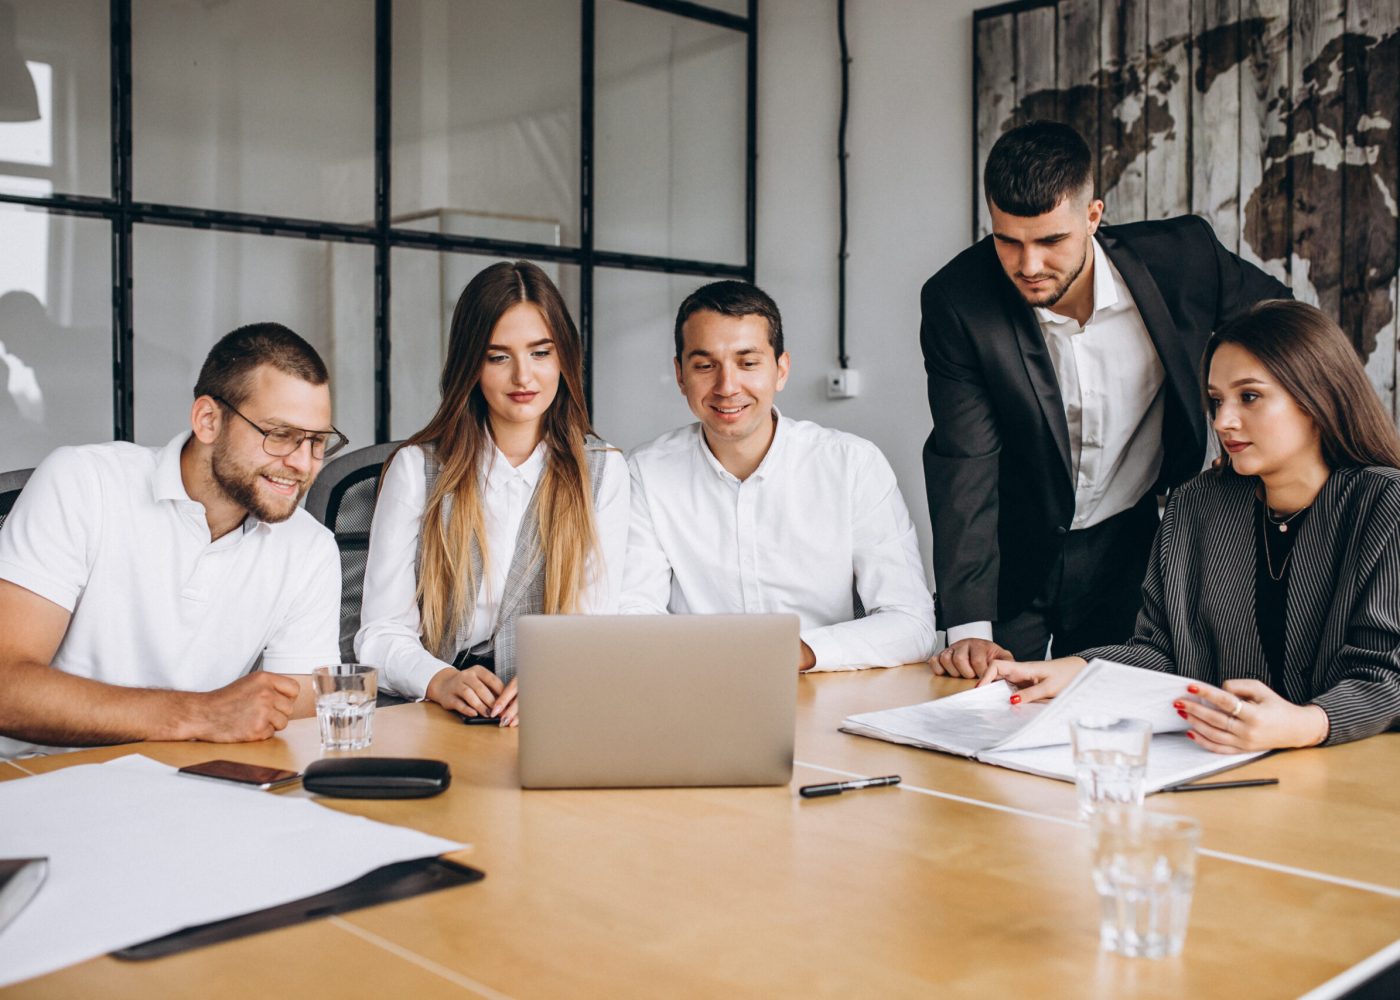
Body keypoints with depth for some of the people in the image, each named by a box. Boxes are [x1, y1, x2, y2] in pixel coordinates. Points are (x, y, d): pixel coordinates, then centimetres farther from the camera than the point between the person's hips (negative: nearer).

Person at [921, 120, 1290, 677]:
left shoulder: (1182, 257, -15)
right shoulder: (957, 301, -18)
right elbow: (965, 464, -22)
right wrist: (968, 627, -29)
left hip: (1133, 547, 1)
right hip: (1011, 560, -1)